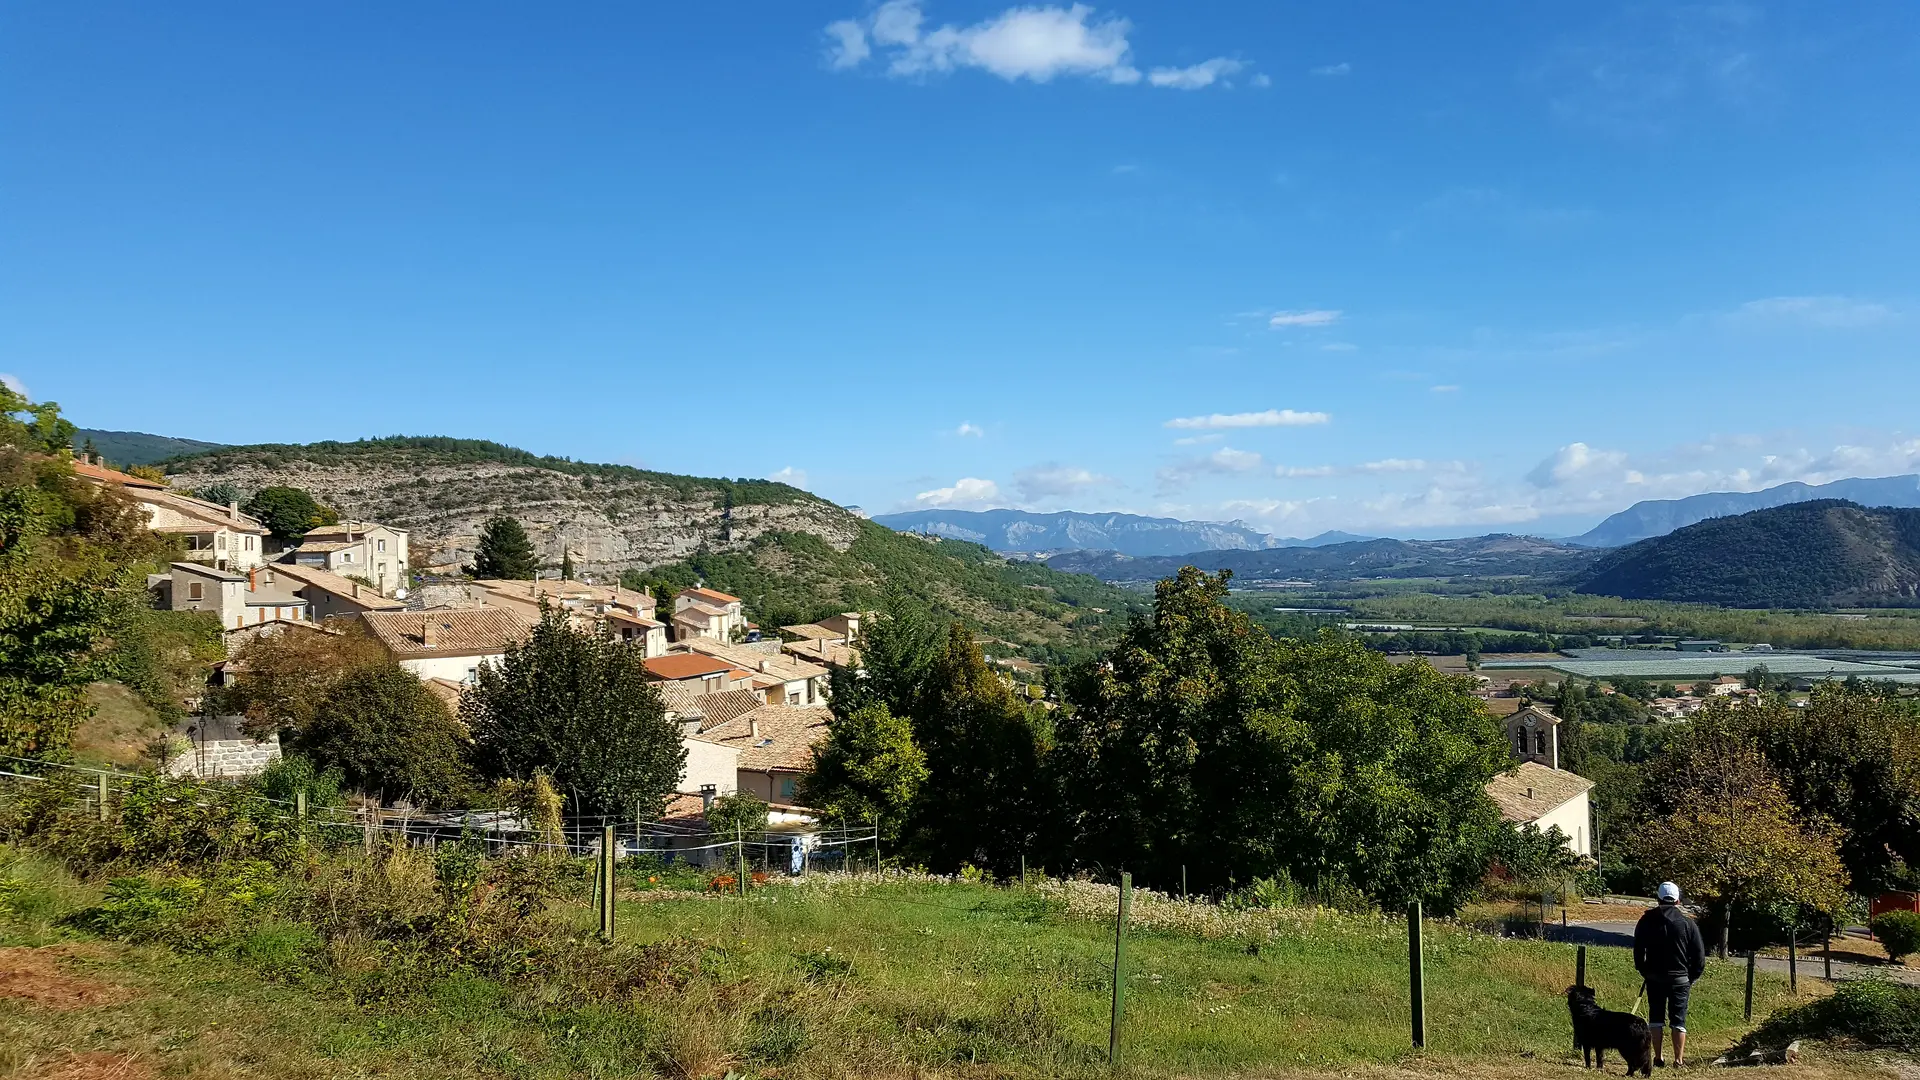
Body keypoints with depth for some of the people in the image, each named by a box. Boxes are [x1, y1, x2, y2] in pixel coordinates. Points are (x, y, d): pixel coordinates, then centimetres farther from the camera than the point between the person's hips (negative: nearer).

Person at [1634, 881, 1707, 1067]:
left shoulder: (1646, 920, 0)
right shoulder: (1687, 923, -4)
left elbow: (1638, 951, 6)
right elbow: (1699, 954, -2)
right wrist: (1693, 977, 10)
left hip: (1654, 977, 1)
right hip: (1679, 978, -1)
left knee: (1656, 1017, 9)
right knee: (1678, 1019, 4)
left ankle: (1658, 1058, 8)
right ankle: (1679, 1060, 1)